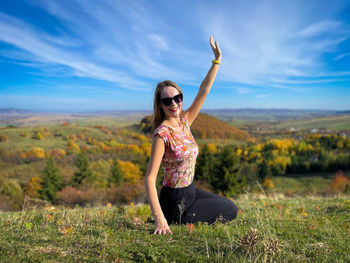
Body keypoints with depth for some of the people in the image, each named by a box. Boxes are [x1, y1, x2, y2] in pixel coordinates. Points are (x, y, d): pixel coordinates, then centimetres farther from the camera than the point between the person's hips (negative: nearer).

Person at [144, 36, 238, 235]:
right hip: (175, 202, -8)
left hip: (190, 191, 8)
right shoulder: (162, 134, -24)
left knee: (229, 206, 26)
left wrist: (217, 60, -3)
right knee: (230, 211, 8)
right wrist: (159, 218, -34)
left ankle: (180, 219, 20)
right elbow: (150, 178, -28)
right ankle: (173, 220, 8)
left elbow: (204, 91, 1)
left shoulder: (184, 122, -2)